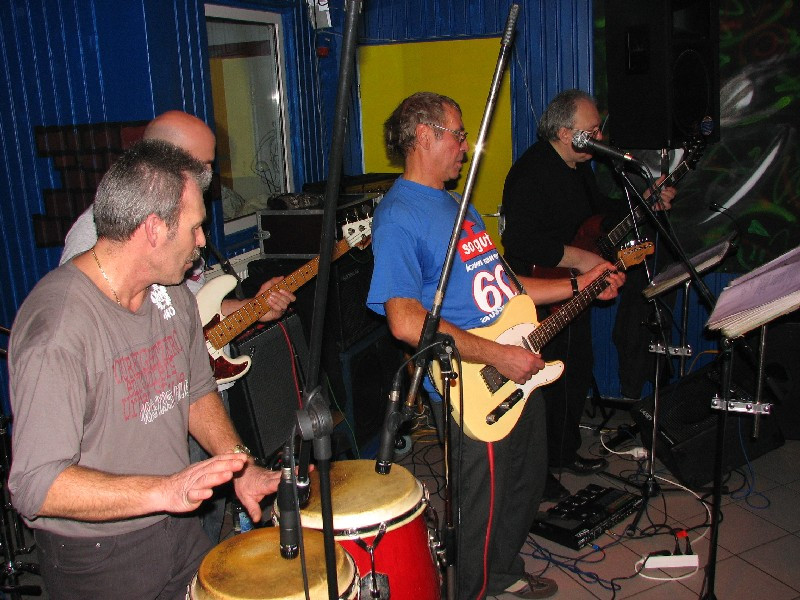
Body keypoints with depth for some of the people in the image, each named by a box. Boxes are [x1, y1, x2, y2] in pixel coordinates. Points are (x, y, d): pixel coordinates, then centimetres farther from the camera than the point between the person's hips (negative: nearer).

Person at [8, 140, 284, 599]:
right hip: (97, 557, -7)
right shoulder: (58, 326, -28)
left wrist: (239, 464, -3)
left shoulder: (173, 295, -2)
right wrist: (164, 490, -39)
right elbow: (36, 486, -29)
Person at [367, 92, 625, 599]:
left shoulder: (457, 203, 15)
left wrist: (580, 285, 13)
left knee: (526, 487, 24)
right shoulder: (399, 218, -17)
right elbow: (406, 321, -27)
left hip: (519, 373, 10)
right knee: (480, 513, 5)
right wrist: (497, 355, -24)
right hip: (471, 390, -10)